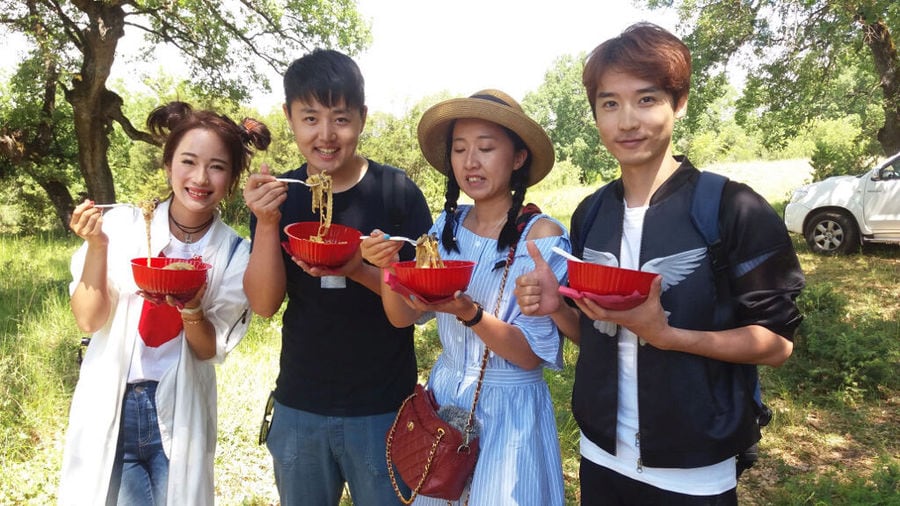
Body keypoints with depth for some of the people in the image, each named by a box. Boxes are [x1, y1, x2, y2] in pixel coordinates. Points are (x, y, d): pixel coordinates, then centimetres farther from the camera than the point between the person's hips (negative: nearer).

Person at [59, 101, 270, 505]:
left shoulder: (234, 254, -8)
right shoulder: (123, 224, -9)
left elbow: (210, 350, -5)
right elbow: (88, 321, -8)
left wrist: (191, 310, -24)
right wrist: (96, 246, -21)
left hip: (179, 415, 0)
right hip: (109, 405, 0)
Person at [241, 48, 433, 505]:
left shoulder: (398, 192, -10)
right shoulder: (279, 196, -1)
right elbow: (263, 304, -6)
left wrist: (360, 272, -26)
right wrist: (267, 222, -20)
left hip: (383, 410, -2)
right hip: (299, 408, 3)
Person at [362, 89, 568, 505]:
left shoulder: (541, 234, -16)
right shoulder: (447, 225, -1)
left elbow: (531, 353, -16)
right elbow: (402, 317, 0)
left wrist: (468, 313, -31)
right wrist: (388, 267, -19)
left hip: (509, 410, -5)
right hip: (443, 396, 5)